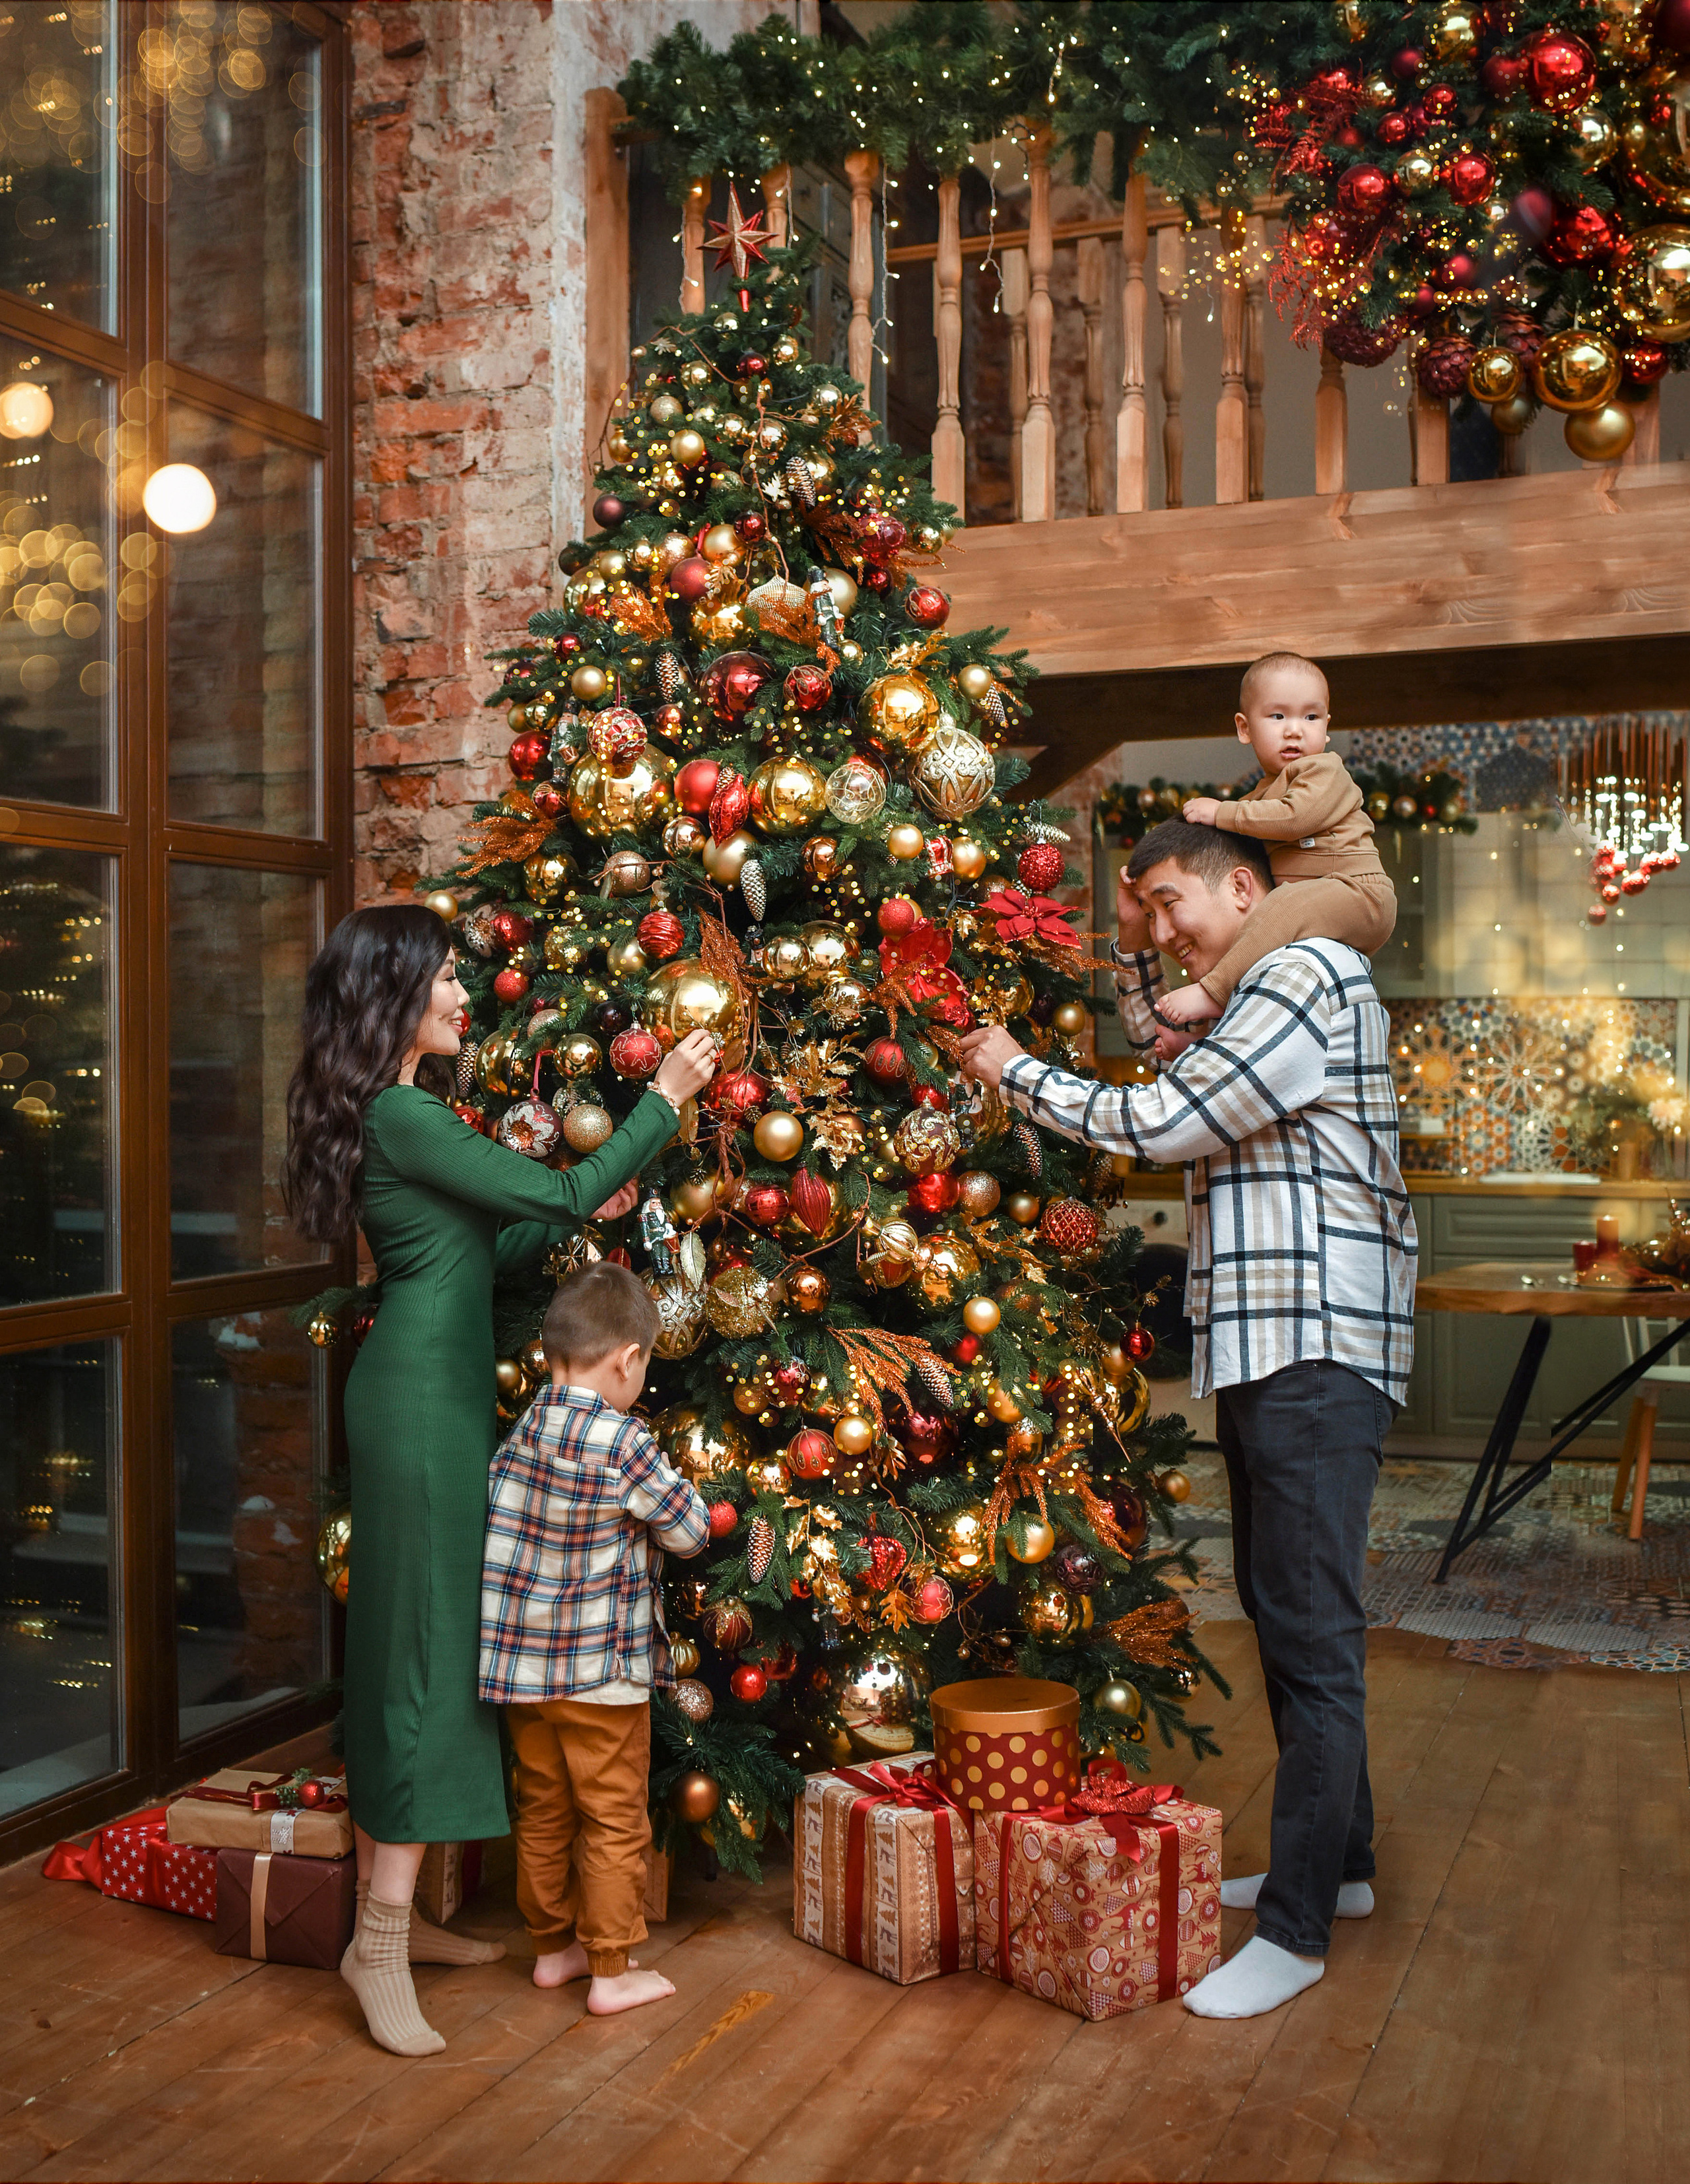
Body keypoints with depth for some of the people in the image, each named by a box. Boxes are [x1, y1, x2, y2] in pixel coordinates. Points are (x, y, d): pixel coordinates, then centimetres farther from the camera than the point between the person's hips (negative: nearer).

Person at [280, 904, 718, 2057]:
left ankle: (392, 1913, 23)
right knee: (430, 1632, -6)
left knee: (413, 1633, 13)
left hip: (433, 1388, 10)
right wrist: (665, 1099, -7)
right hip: (424, 1396, -10)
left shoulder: (396, 1114, 14)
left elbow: (478, 1253, 17)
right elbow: (562, 1191, -16)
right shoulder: (402, 1117, -17)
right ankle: (382, 1940, 1)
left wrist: (578, 1211, 7)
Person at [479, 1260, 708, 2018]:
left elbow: (502, 1530, 7)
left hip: (520, 1665, 6)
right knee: (614, 1822, 9)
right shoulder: (622, 1444, -21)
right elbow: (690, 1530, -13)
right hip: (600, 1673, -6)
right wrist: (663, 1489, 7)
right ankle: (611, 1970, 18)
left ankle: (553, 1946, 33)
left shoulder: (517, 1435, -2)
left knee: (542, 1812, 19)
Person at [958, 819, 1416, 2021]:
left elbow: (1164, 1120, -15)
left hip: (1317, 1348, -11)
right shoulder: (1263, 997, 20)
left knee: (1313, 1633, -7)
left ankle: (1297, 1928, -1)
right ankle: (1339, 1861, 30)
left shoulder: (1309, 975, -12)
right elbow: (1171, 1063, 35)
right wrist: (1134, 952, 20)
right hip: (1263, 1348, 11)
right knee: (1286, 1613, 17)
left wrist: (1018, 1072, -3)